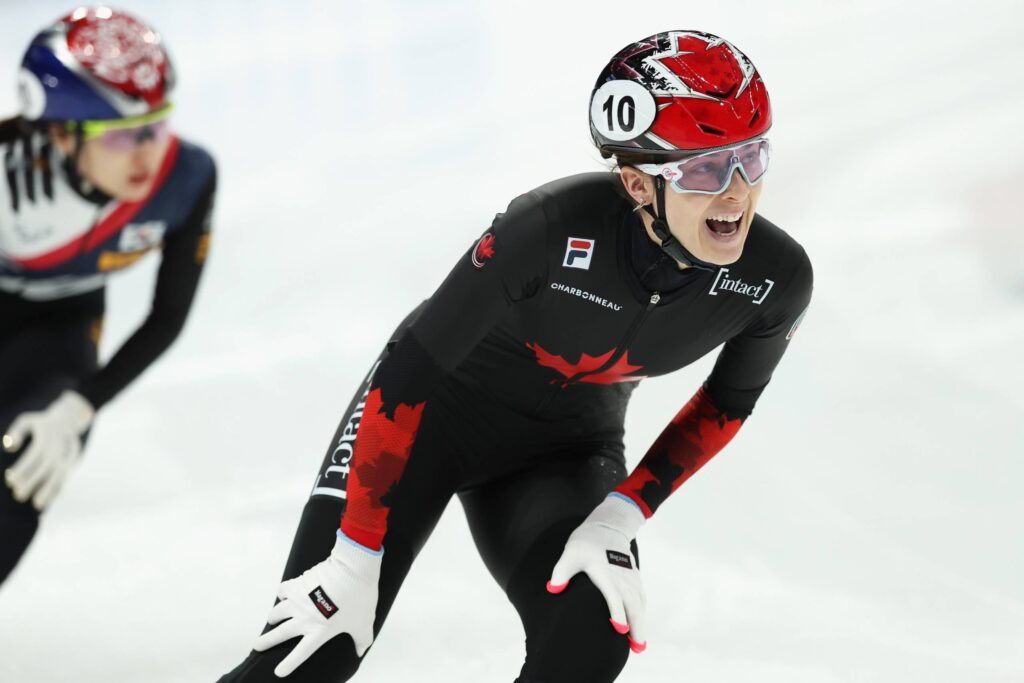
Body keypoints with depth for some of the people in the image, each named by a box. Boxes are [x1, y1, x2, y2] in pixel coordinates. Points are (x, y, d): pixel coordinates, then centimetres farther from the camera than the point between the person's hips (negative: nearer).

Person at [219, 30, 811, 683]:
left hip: (567, 451, 3)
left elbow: (726, 404, -1)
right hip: (433, 409, -3)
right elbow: (411, 366, -26)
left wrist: (622, 514, -14)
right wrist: (356, 560, -25)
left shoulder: (777, 278, -22)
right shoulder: (557, 226, -34)